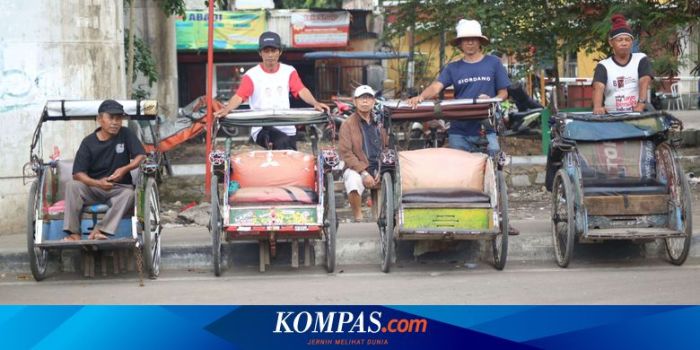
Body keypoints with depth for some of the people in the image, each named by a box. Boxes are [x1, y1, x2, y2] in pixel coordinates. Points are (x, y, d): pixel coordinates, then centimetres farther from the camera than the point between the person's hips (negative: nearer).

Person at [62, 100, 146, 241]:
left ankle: (99, 231, -38)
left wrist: (125, 169, -24)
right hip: (93, 188, 0)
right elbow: (78, 174, -8)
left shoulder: (126, 134, 2)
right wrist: (98, 183, -27)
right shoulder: (89, 142, -2)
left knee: (129, 194, -33)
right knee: (72, 185, -27)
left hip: (119, 188, 0)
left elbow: (141, 156, -4)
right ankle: (74, 233, -31)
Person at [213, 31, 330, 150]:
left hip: (287, 129, 4)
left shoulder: (289, 72, 5)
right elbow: (239, 96, -15)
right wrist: (226, 109, -35)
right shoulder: (251, 75, -4)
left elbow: (302, 90, -7)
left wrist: (315, 103, -27)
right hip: (262, 129, -4)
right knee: (283, 141, -33)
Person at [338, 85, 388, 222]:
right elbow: (345, 153, -6)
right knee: (354, 180, -36)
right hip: (356, 168, -4)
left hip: (378, 169, 4)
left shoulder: (378, 123, 16)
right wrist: (364, 173, -15)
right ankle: (358, 218, -19)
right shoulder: (348, 124, 3)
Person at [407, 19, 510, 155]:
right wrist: (421, 97, -27)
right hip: (459, 131, 1)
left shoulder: (493, 63, 6)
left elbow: (503, 93, 7)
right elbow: (436, 86, -6)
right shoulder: (453, 68, 9)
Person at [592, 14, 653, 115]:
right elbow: (598, 87, -10)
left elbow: (644, 82, -7)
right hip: (612, 116, 1)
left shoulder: (641, 60, 9)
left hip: (638, 114, -1)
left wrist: (641, 104, -25)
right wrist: (597, 107, -31)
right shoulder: (603, 66, 7)